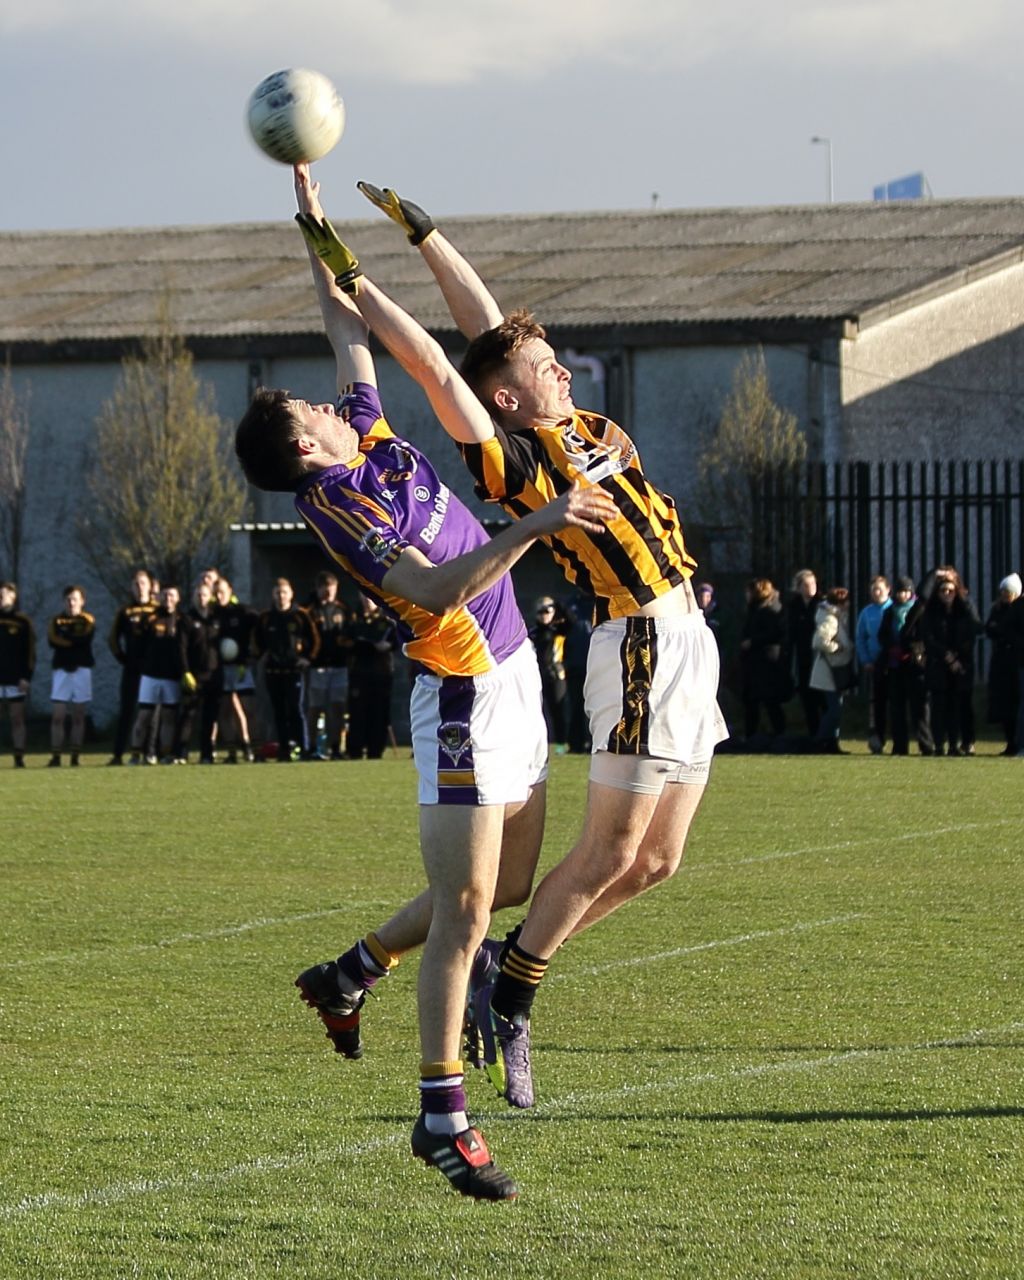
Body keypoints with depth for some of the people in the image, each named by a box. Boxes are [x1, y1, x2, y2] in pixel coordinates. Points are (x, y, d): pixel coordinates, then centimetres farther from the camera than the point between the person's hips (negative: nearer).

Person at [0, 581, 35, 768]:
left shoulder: (23, 621, 2)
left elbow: (29, 652, -1)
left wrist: (26, 677, -9)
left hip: (15, 678, -2)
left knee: (17, 718, 0)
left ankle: (19, 758, 1)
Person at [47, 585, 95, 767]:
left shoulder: (87, 620, 8)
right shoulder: (57, 620, 10)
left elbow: (84, 639, -11)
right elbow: (53, 641, -6)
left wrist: (65, 637, -6)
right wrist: (74, 641, -13)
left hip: (82, 669, 0)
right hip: (61, 669, 0)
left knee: (78, 716, 2)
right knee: (58, 715, -6)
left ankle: (75, 757, 3)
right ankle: (56, 756, -7)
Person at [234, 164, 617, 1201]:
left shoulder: (370, 436, 5)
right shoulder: (338, 504, -19)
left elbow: (354, 331, 22)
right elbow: (440, 590, -31)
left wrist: (320, 240, 23)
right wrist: (537, 524, -34)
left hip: (509, 677, 9)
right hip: (464, 696, -9)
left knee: (508, 883, 15)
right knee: (467, 904, -11)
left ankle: (348, 976, 32)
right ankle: (442, 1116, -10)